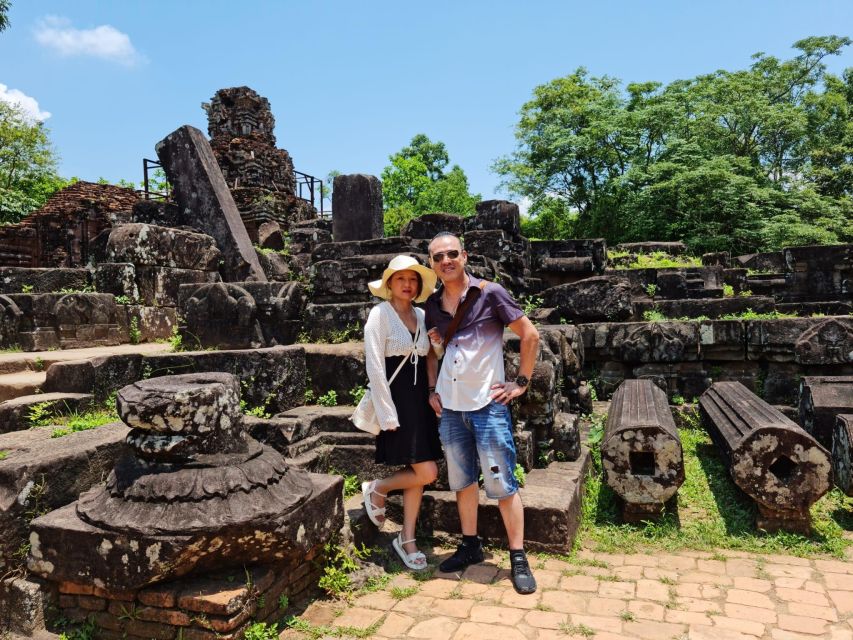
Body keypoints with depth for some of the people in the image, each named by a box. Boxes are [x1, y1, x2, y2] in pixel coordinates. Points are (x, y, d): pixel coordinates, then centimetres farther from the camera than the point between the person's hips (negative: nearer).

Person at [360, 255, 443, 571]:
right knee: (426, 472, -10)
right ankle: (376, 488, 15)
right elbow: (374, 367, -13)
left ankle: (407, 539, 22)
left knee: (416, 473, 9)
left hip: (420, 399, 7)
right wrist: (388, 415, -16)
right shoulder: (380, 314, -8)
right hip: (395, 399, -6)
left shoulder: (421, 316, 11)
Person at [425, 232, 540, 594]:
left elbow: (530, 334, -5)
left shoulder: (490, 294, -7)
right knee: (461, 480, 15)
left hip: (487, 403, -5)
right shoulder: (433, 305, 8)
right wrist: (432, 389, 11)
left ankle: (518, 558, 12)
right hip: (449, 406, 5)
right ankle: (470, 546, 30)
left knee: (501, 482, -1)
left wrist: (521, 382, -7)